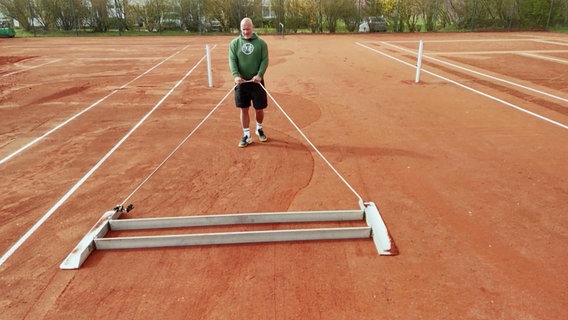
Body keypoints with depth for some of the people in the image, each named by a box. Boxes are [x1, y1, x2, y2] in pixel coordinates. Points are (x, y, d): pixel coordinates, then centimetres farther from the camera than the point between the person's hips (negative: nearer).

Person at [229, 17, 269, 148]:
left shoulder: (261, 43, 0)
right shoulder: (234, 43, 3)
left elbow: (265, 60, -5)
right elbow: (232, 61, -4)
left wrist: (259, 75, -22)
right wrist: (236, 75, -21)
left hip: (257, 82, 0)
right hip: (241, 82, 1)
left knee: (259, 108, 7)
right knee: (244, 109, 5)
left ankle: (259, 129, 34)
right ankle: (246, 136, 16)